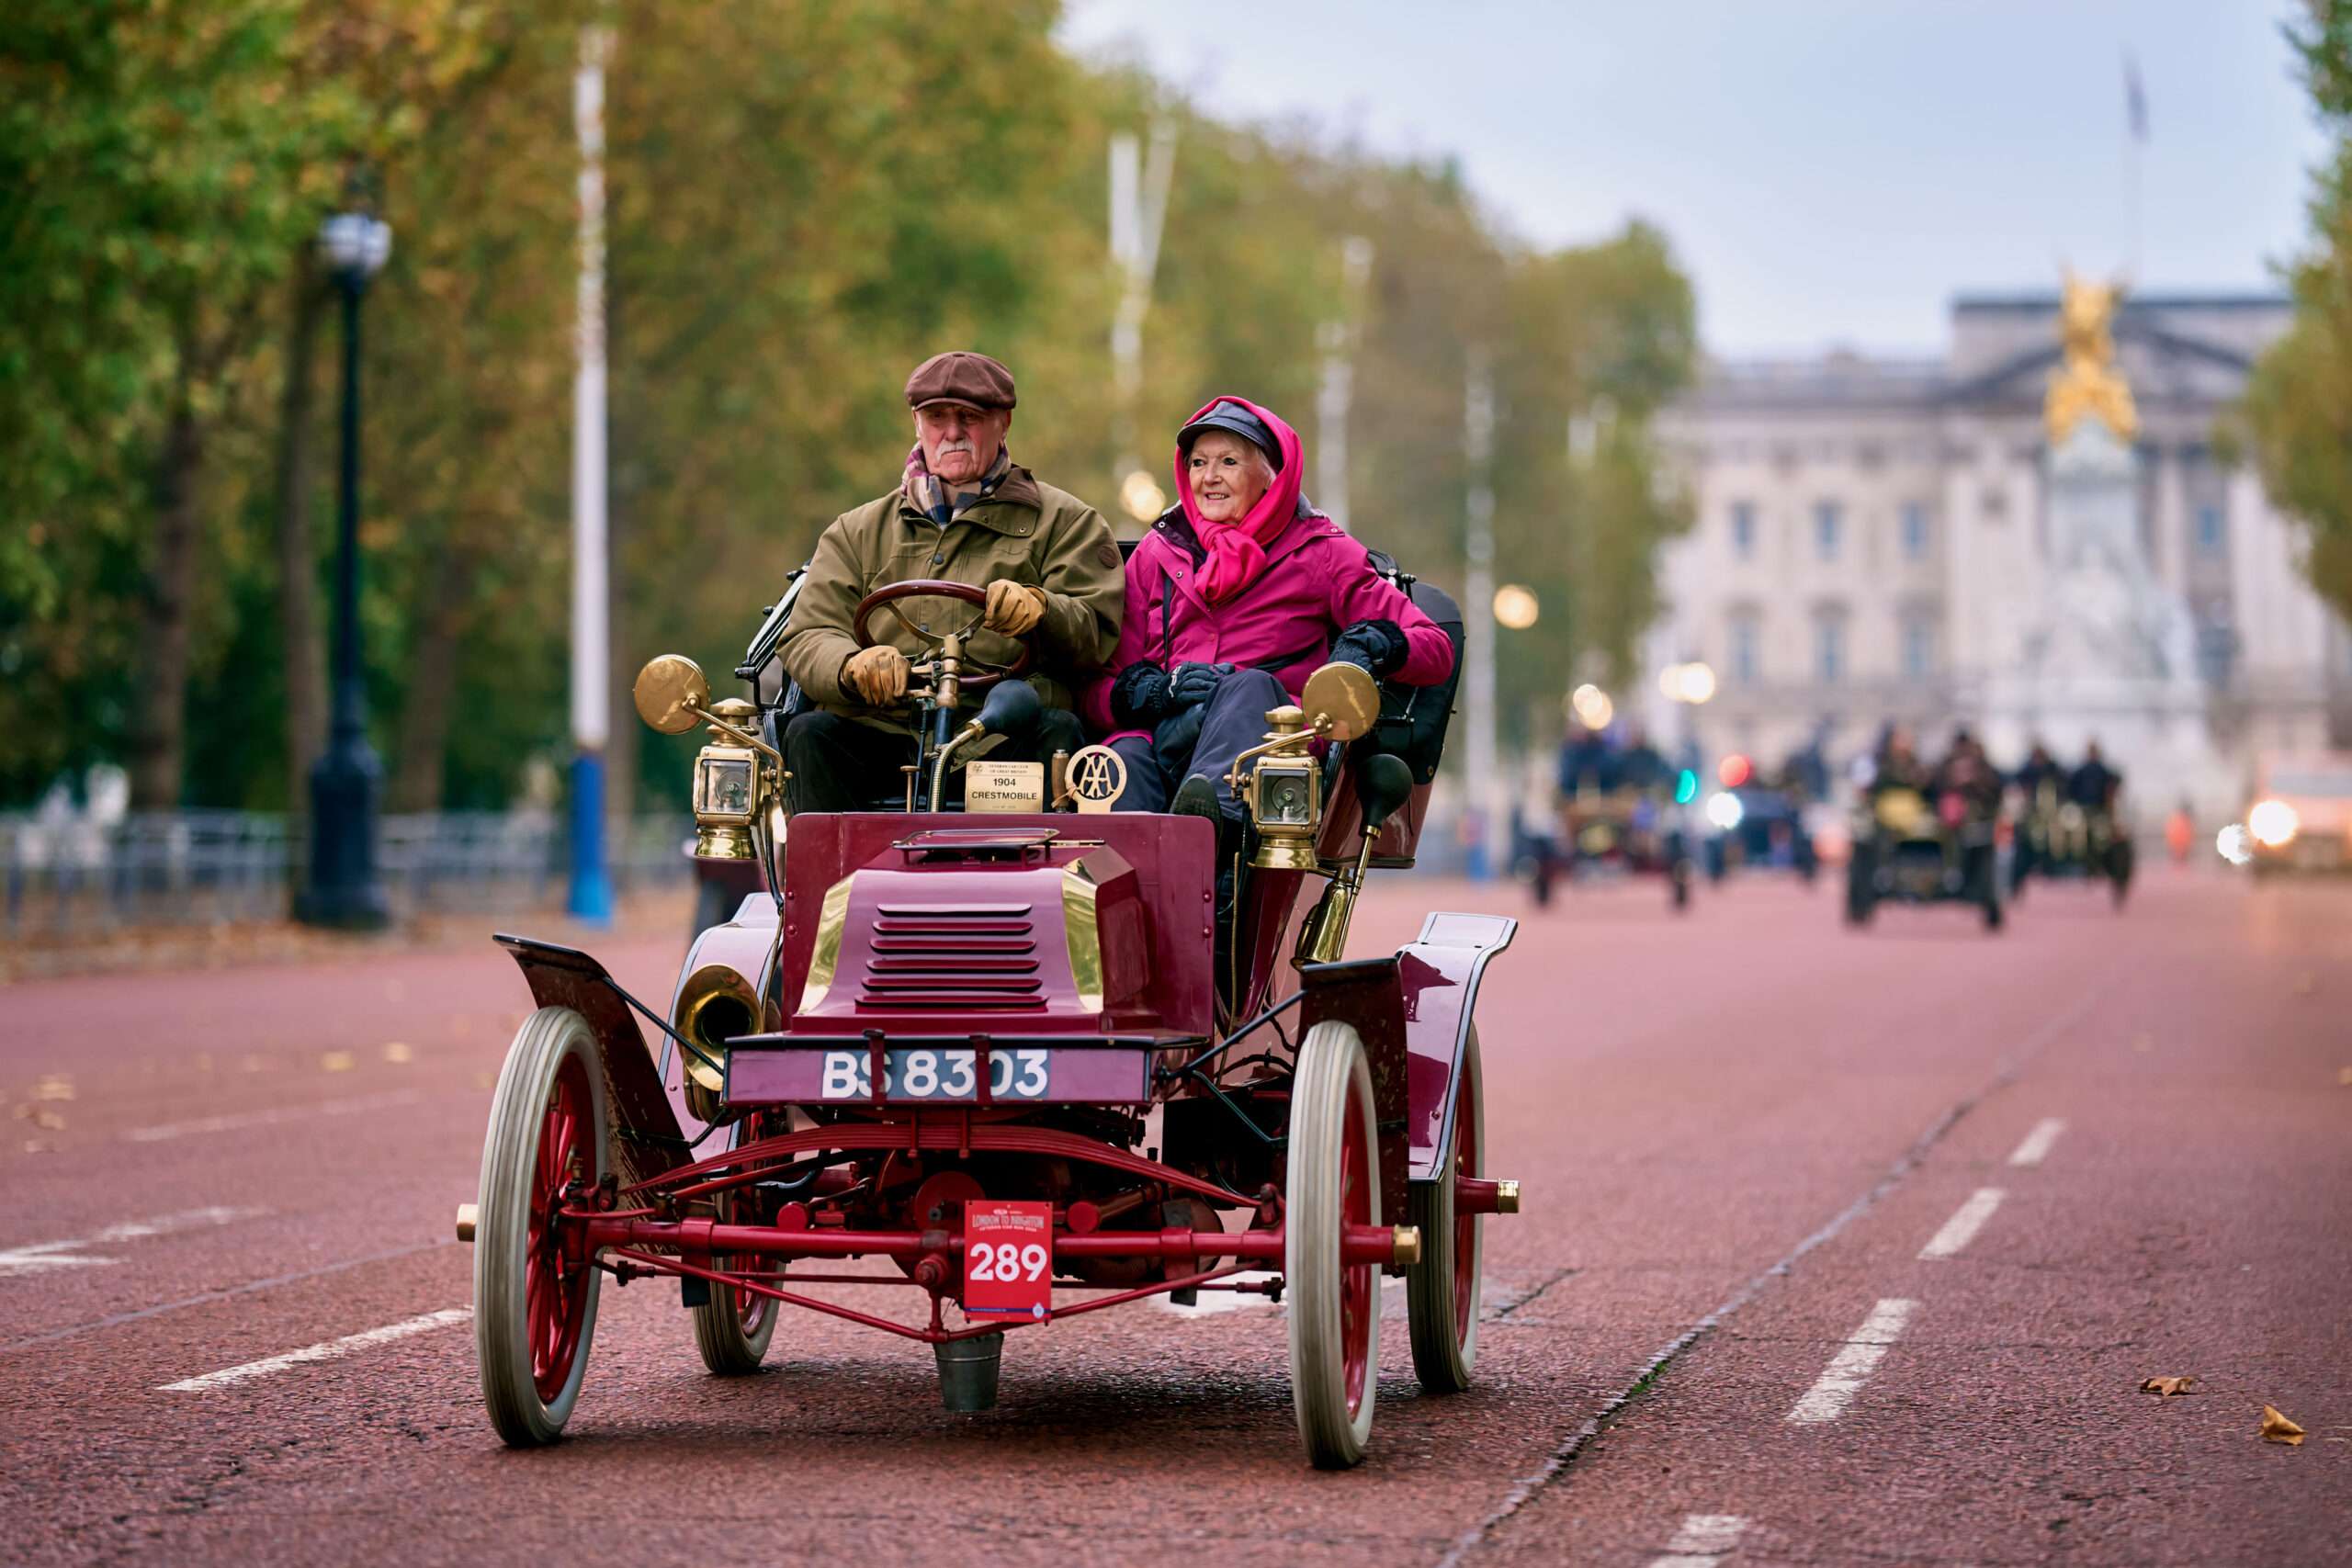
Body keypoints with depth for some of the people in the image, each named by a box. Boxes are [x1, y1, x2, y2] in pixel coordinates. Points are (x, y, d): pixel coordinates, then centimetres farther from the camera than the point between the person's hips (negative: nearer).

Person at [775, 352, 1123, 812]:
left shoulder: (1064, 521, 17)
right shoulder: (857, 531, 23)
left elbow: (1095, 633, 3)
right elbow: (807, 639, 10)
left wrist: (1038, 609, -21)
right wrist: (853, 665, -15)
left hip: (1006, 740, -2)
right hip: (883, 735, 2)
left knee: (1059, 731, -32)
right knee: (810, 734, -27)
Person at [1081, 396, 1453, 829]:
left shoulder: (1319, 550, 16)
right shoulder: (1157, 553, 22)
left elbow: (1438, 651, 9)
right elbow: (1097, 692, 15)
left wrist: (1371, 644, -13)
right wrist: (1159, 689, -8)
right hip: (1162, 735, 2)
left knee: (1249, 686, -34)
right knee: (1126, 759, -34)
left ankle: (1215, 813, -63)